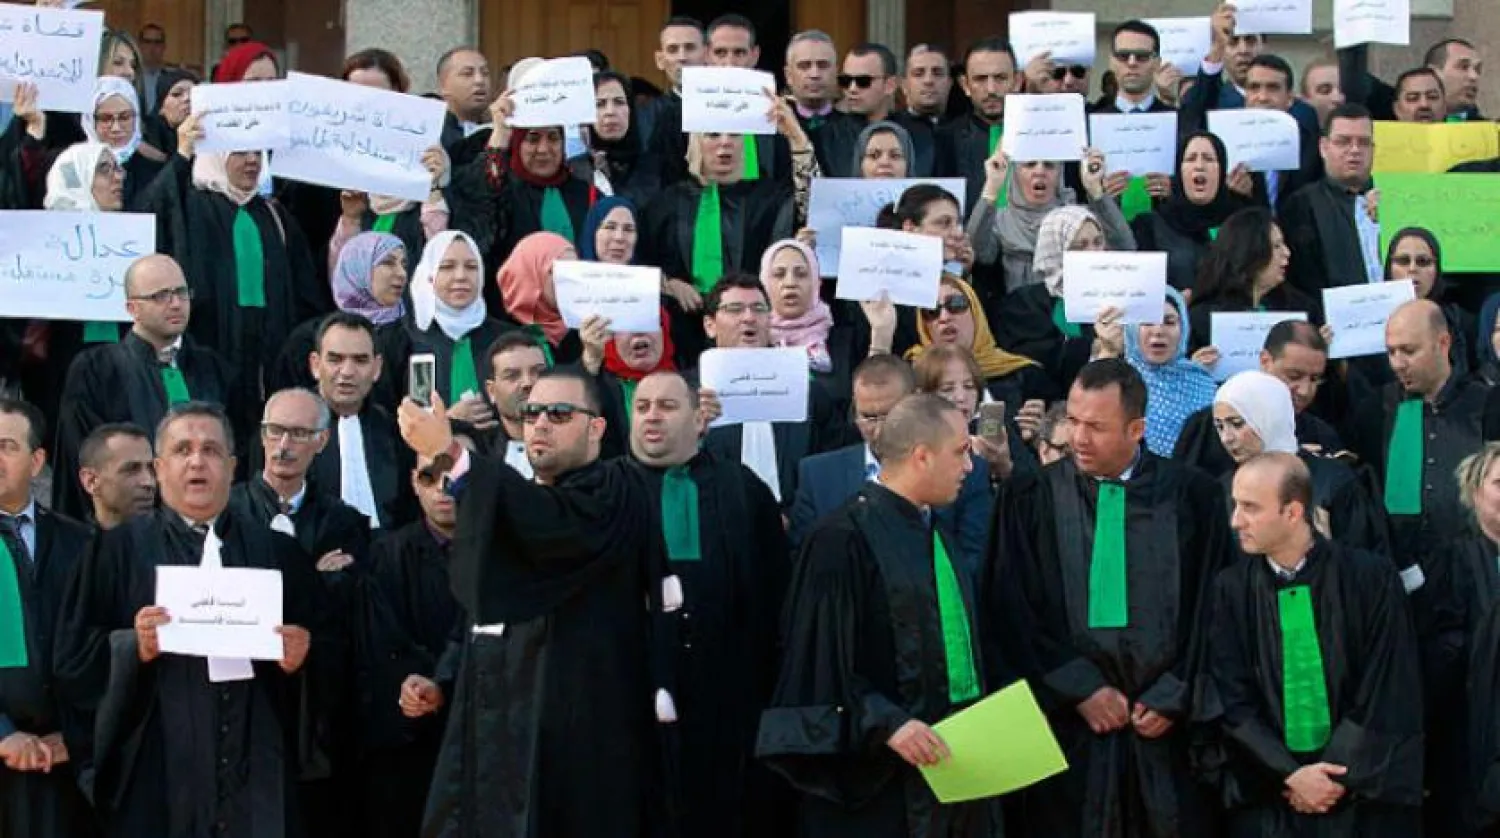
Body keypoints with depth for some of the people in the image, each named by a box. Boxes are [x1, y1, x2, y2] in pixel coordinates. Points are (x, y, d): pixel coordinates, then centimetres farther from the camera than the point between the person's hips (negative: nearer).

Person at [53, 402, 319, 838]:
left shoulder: (276, 552, 13)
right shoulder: (118, 550, 5)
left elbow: (305, 640, 11)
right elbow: (74, 657, 0)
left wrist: (297, 656, -9)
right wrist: (134, 647, -16)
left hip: (255, 769, 2)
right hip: (157, 769, -2)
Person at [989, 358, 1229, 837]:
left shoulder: (1191, 498, 2)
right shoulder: (1031, 500, 2)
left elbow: (1213, 609, 3)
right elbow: (1013, 613, 0)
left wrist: (1173, 698, -4)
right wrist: (1079, 688, -7)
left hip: (1165, 729, 0)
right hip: (1071, 730, 0)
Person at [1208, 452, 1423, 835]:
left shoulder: (1370, 579, -6)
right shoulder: (1231, 590, -1)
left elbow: (1386, 692, -6)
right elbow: (1231, 701, -2)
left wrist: (1334, 777, -11)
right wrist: (1289, 776, -13)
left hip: (1364, 795, -1)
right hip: (1269, 801, 1)